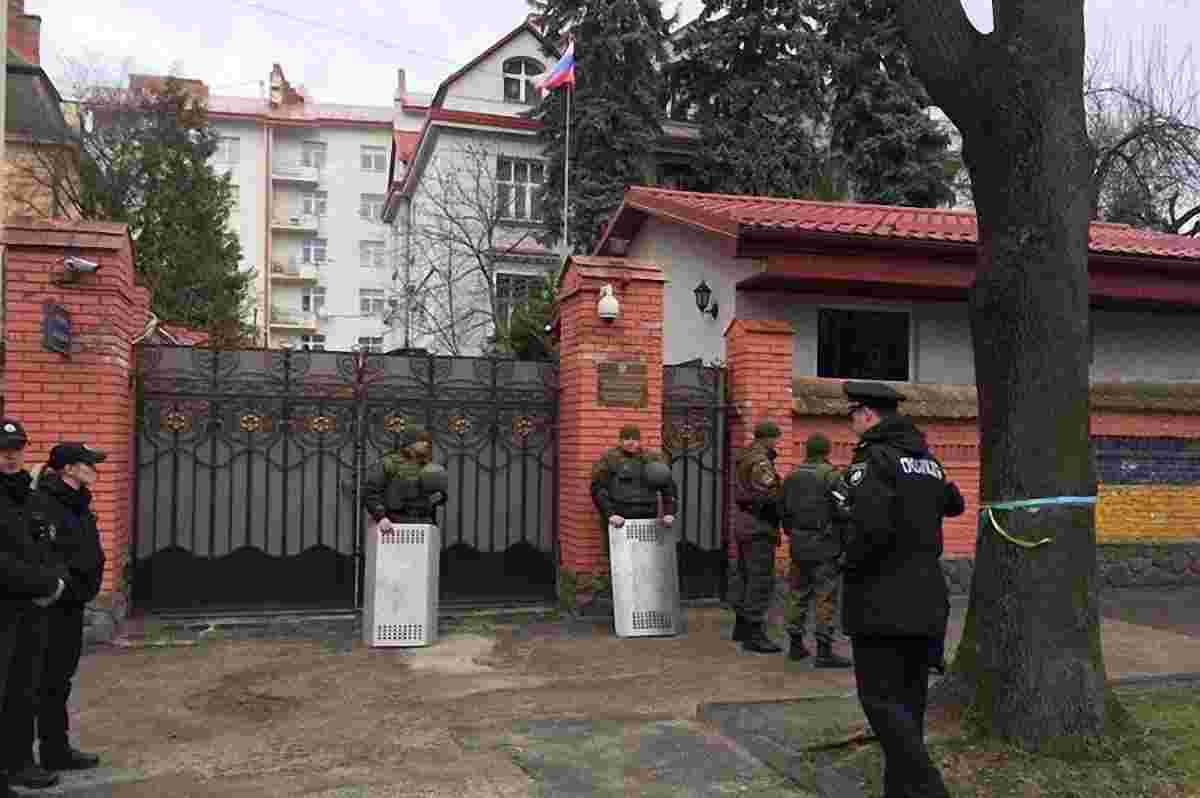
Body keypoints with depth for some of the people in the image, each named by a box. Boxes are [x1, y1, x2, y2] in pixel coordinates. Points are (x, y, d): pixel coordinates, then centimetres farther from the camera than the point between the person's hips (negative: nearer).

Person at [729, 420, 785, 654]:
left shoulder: (744, 458, 14)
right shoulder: (761, 462, -16)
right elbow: (771, 495, -23)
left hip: (743, 523, 10)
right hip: (759, 528, -10)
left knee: (745, 576, 18)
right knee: (761, 580, -7)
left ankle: (741, 626, 27)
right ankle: (754, 635, -7)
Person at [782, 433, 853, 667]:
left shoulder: (791, 476, 8)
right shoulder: (830, 475, -11)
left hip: (799, 545, 6)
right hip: (825, 546, -6)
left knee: (798, 594, 14)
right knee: (826, 598, -3)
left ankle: (796, 645, 20)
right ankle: (824, 651, -4)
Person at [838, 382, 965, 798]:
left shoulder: (873, 458, -14)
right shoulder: (927, 460, 12)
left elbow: (870, 526, -28)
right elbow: (953, 503, 31)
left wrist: (849, 561, -11)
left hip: (882, 603, -8)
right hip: (926, 603, 8)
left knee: (881, 700, -3)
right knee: (909, 700, 14)